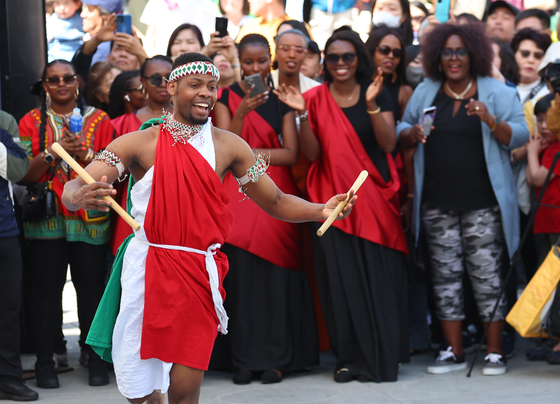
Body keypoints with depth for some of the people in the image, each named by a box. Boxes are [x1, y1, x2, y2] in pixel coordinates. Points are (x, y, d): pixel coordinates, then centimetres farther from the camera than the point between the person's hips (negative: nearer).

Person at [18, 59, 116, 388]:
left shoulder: (99, 120, 9)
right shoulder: (32, 121, 8)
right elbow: (24, 174, -1)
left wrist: (85, 154, -13)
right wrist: (54, 152, -15)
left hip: (90, 221, 0)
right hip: (45, 220, 0)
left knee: (91, 285, -1)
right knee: (44, 287, -1)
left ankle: (96, 359, 7)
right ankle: (45, 360, 5)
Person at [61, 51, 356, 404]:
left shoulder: (229, 146, 6)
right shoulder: (139, 143, -1)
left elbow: (276, 202, 11)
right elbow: (74, 189, -9)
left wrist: (321, 211, -8)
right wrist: (78, 197, -34)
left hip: (201, 275, 1)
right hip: (148, 269, -1)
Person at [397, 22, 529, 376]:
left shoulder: (497, 92, 2)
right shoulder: (425, 92, 12)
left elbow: (520, 137, -4)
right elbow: (401, 131, 18)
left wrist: (491, 121, -22)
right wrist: (412, 134, -6)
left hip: (482, 202, -3)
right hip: (438, 203, 3)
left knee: (486, 274, -4)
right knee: (445, 274, 5)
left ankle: (495, 352, 2)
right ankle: (454, 352, 12)